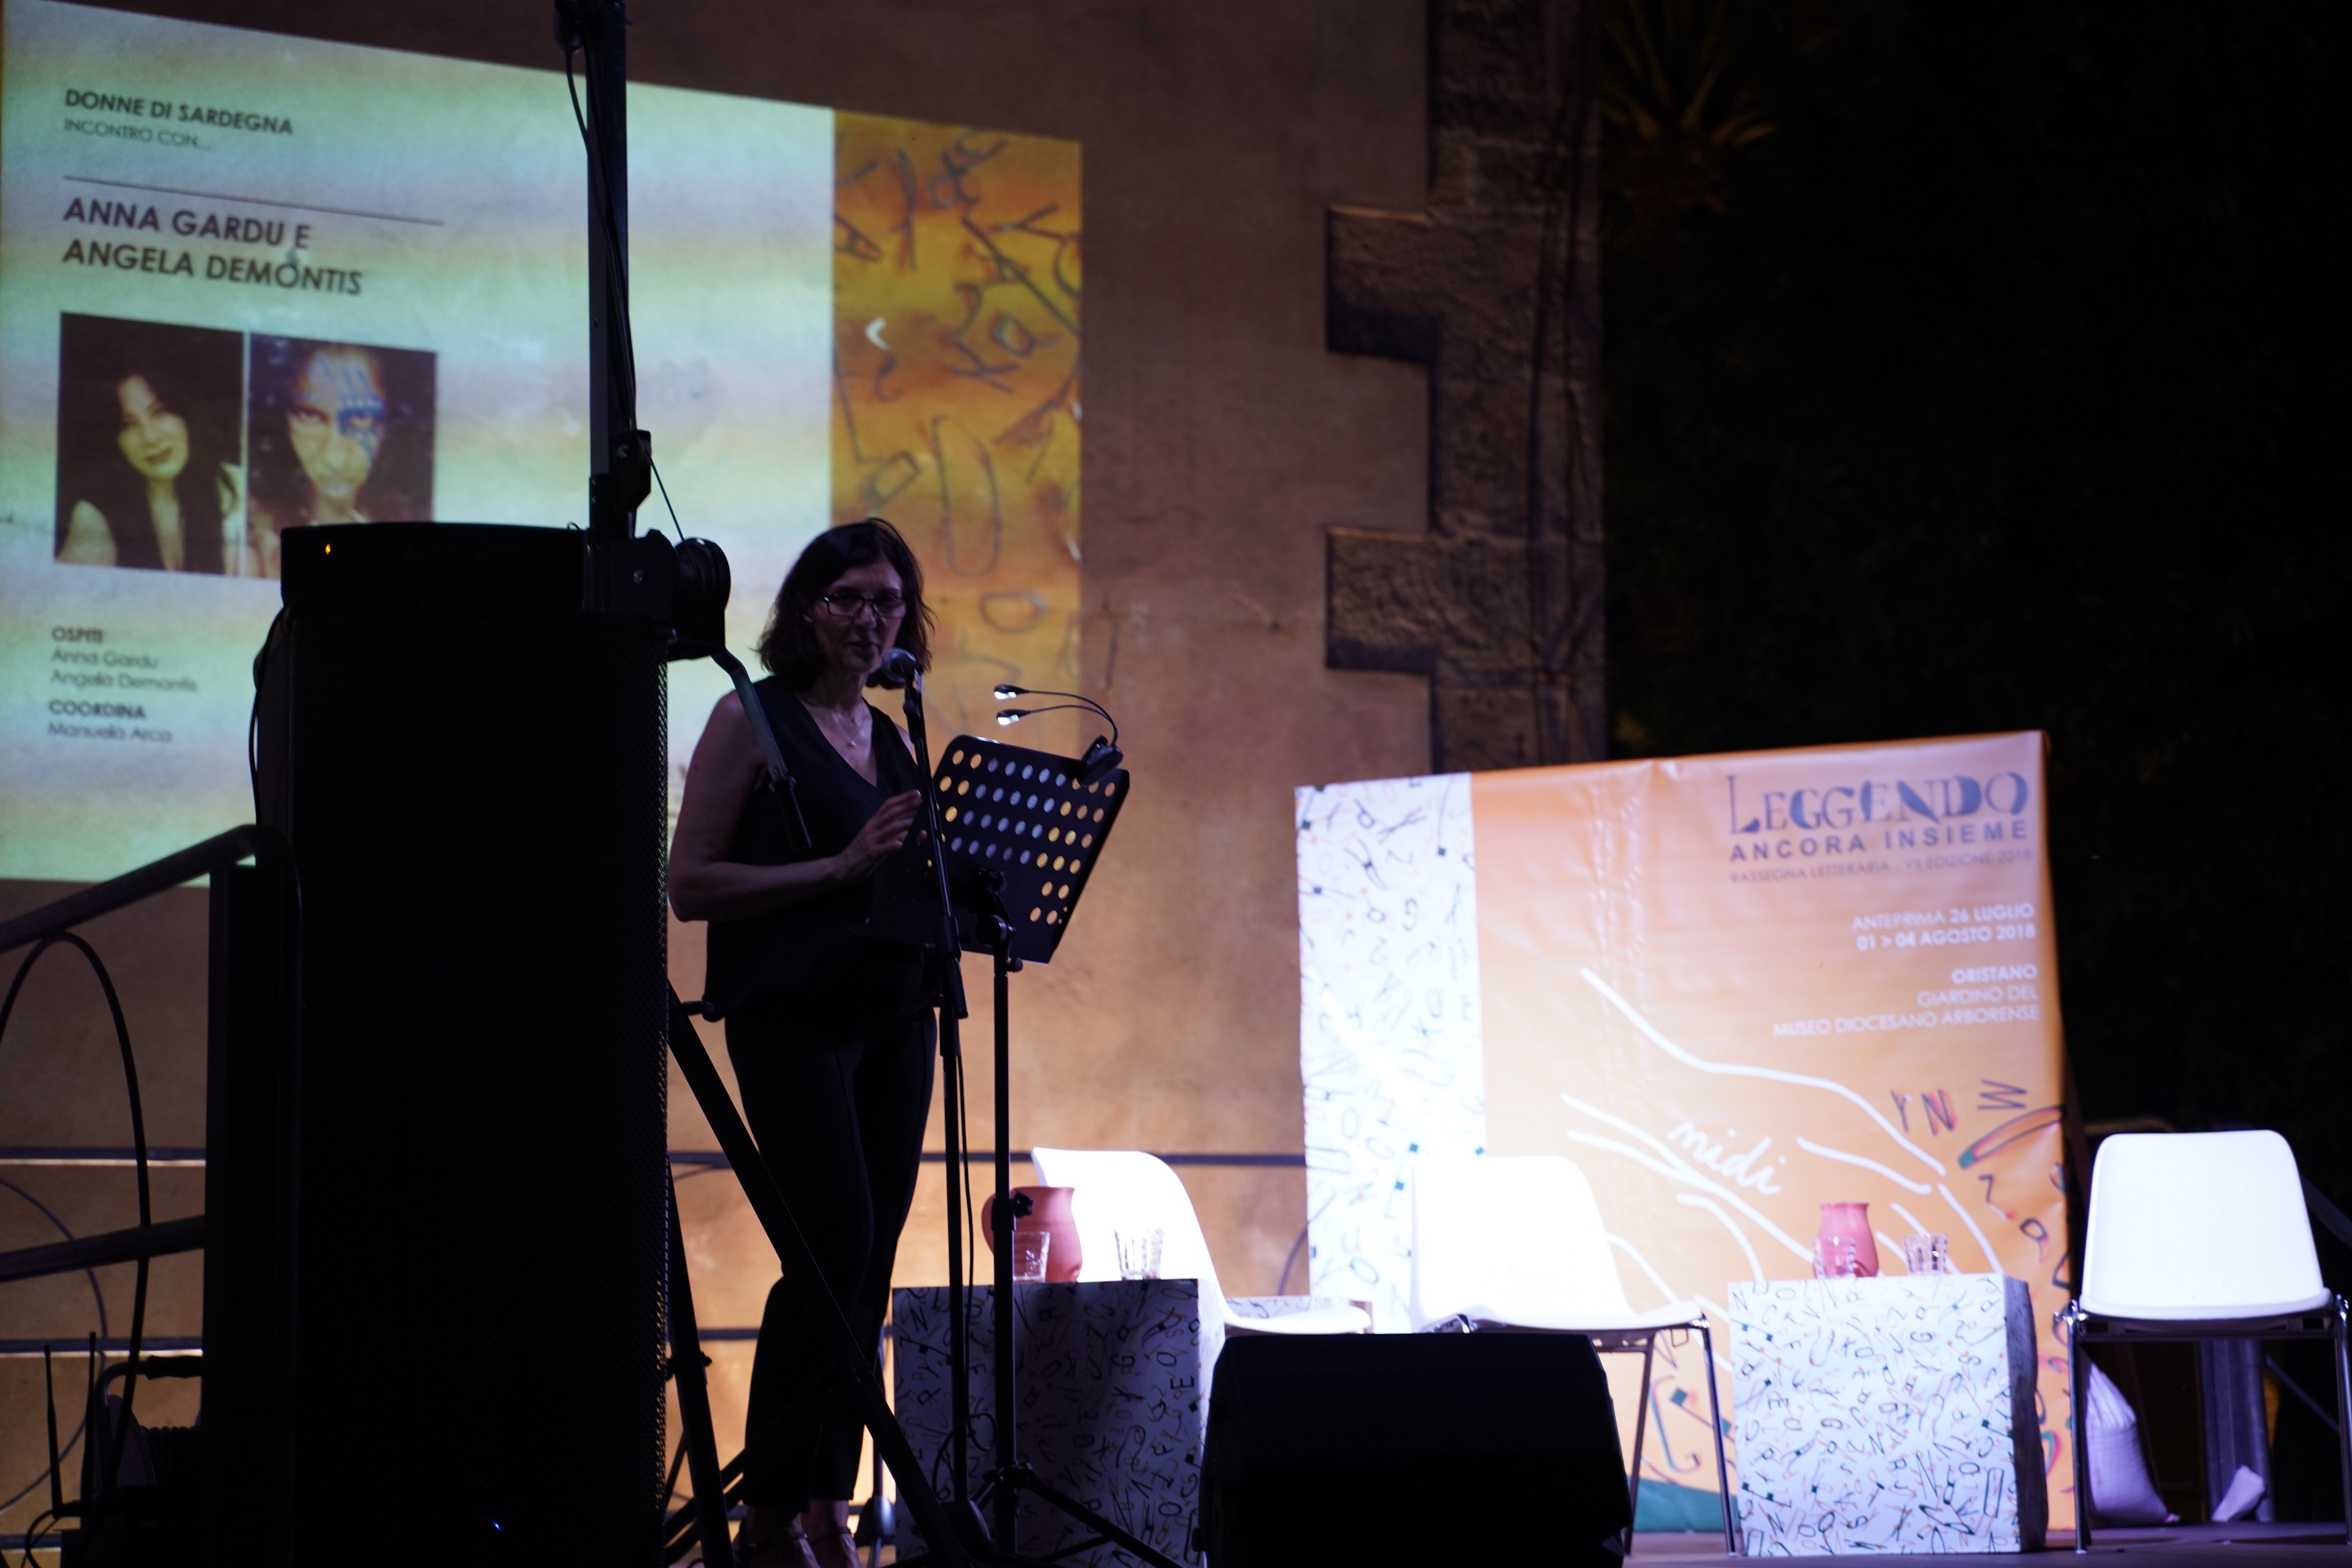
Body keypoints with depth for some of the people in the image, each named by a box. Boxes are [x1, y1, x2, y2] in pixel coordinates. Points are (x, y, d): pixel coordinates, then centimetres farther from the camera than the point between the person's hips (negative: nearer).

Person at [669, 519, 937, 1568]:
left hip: (892, 1018, 7)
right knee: (836, 1244, -13)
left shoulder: (891, 739, 17)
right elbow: (690, 884, -9)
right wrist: (844, 868, -17)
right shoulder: (751, 721, -3)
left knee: (868, 1264, 4)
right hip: (791, 1017, -6)